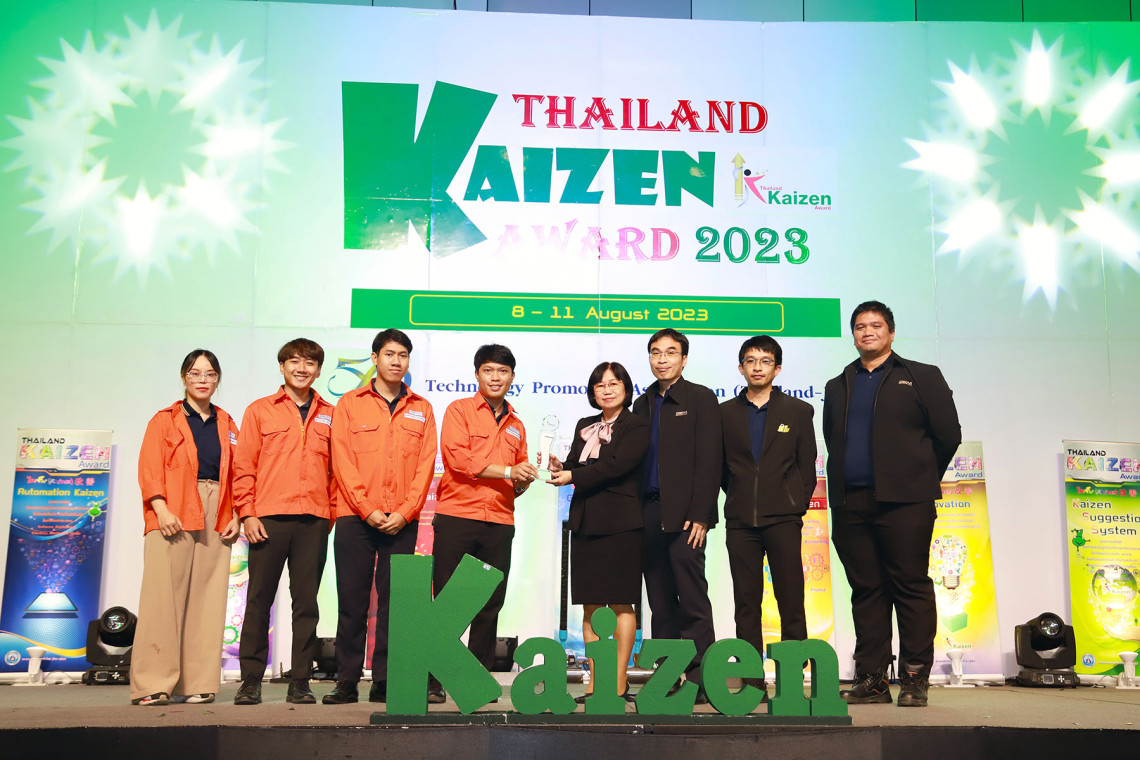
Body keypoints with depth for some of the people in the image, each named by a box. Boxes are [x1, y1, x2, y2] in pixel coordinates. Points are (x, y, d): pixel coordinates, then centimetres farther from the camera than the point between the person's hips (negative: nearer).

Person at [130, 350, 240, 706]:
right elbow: (149, 469, -1)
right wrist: (161, 509, -14)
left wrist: (236, 516, 1)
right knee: (163, 596, -8)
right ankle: (153, 685, -5)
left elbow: (236, 475, 14)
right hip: (173, 518, -3)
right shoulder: (164, 420, 10)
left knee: (207, 599, -1)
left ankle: (197, 683, 3)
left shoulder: (226, 425, 19)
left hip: (216, 521, 3)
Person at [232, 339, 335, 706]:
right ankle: (251, 681, 9)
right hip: (268, 519, -1)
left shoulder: (329, 415, 14)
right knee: (259, 600, 1)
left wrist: (332, 513, 3)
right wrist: (247, 514, -4)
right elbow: (243, 466, 5)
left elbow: (336, 468, 13)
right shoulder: (259, 411, 9)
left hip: (314, 521, 1)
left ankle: (300, 682, 9)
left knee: (306, 601, 3)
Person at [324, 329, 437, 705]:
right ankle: (347, 682, 7)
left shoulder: (421, 409, 13)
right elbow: (343, 462, 0)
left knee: (393, 600, 2)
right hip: (356, 517, -1)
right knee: (352, 601, 0)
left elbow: (426, 465, 5)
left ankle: (384, 682, 8)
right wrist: (367, 510, -9)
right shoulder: (350, 403, 8)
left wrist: (405, 512, -7)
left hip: (402, 521, 1)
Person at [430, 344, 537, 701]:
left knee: (490, 605, 5)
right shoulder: (459, 410, 4)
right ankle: (432, 680, 4)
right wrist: (506, 471, -10)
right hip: (457, 516, -5)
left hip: (499, 523, 5)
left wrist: (525, 479, -1)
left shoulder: (515, 425, 20)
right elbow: (457, 457, -9)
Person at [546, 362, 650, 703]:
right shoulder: (584, 427, 19)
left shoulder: (637, 427, -1)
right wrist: (559, 466, -7)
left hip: (620, 524, -6)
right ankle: (595, 682, 10)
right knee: (589, 606, 5)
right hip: (585, 522, 6)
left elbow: (616, 466, -13)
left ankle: (619, 682, 3)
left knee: (621, 604, -2)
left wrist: (573, 476, -11)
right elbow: (573, 468, 14)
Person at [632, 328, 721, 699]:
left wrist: (700, 515, -13)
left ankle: (700, 678, -3)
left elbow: (708, 460, -6)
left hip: (683, 513, -6)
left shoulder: (700, 398, 2)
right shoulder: (643, 404, 19)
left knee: (692, 599, -7)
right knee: (660, 602, 7)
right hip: (649, 512, 6)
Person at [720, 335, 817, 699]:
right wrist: (739, 497, 7)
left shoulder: (798, 411, 9)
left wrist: (796, 506, 2)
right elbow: (719, 466, 13)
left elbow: (807, 467, 8)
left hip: (783, 518, -1)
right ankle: (752, 680, 8)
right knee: (746, 601, 3)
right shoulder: (725, 413, 10)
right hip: (740, 519, 1)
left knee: (791, 600, -2)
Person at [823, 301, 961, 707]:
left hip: (903, 502, -4)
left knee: (911, 587, -3)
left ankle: (914, 680, 3)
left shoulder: (921, 377, 8)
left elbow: (948, 434, 5)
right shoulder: (838, 386, 19)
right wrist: (841, 486, 13)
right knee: (866, 590, 6)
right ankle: (870, 680, 11)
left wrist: (920, 479, 8)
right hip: (850, 503, 4)